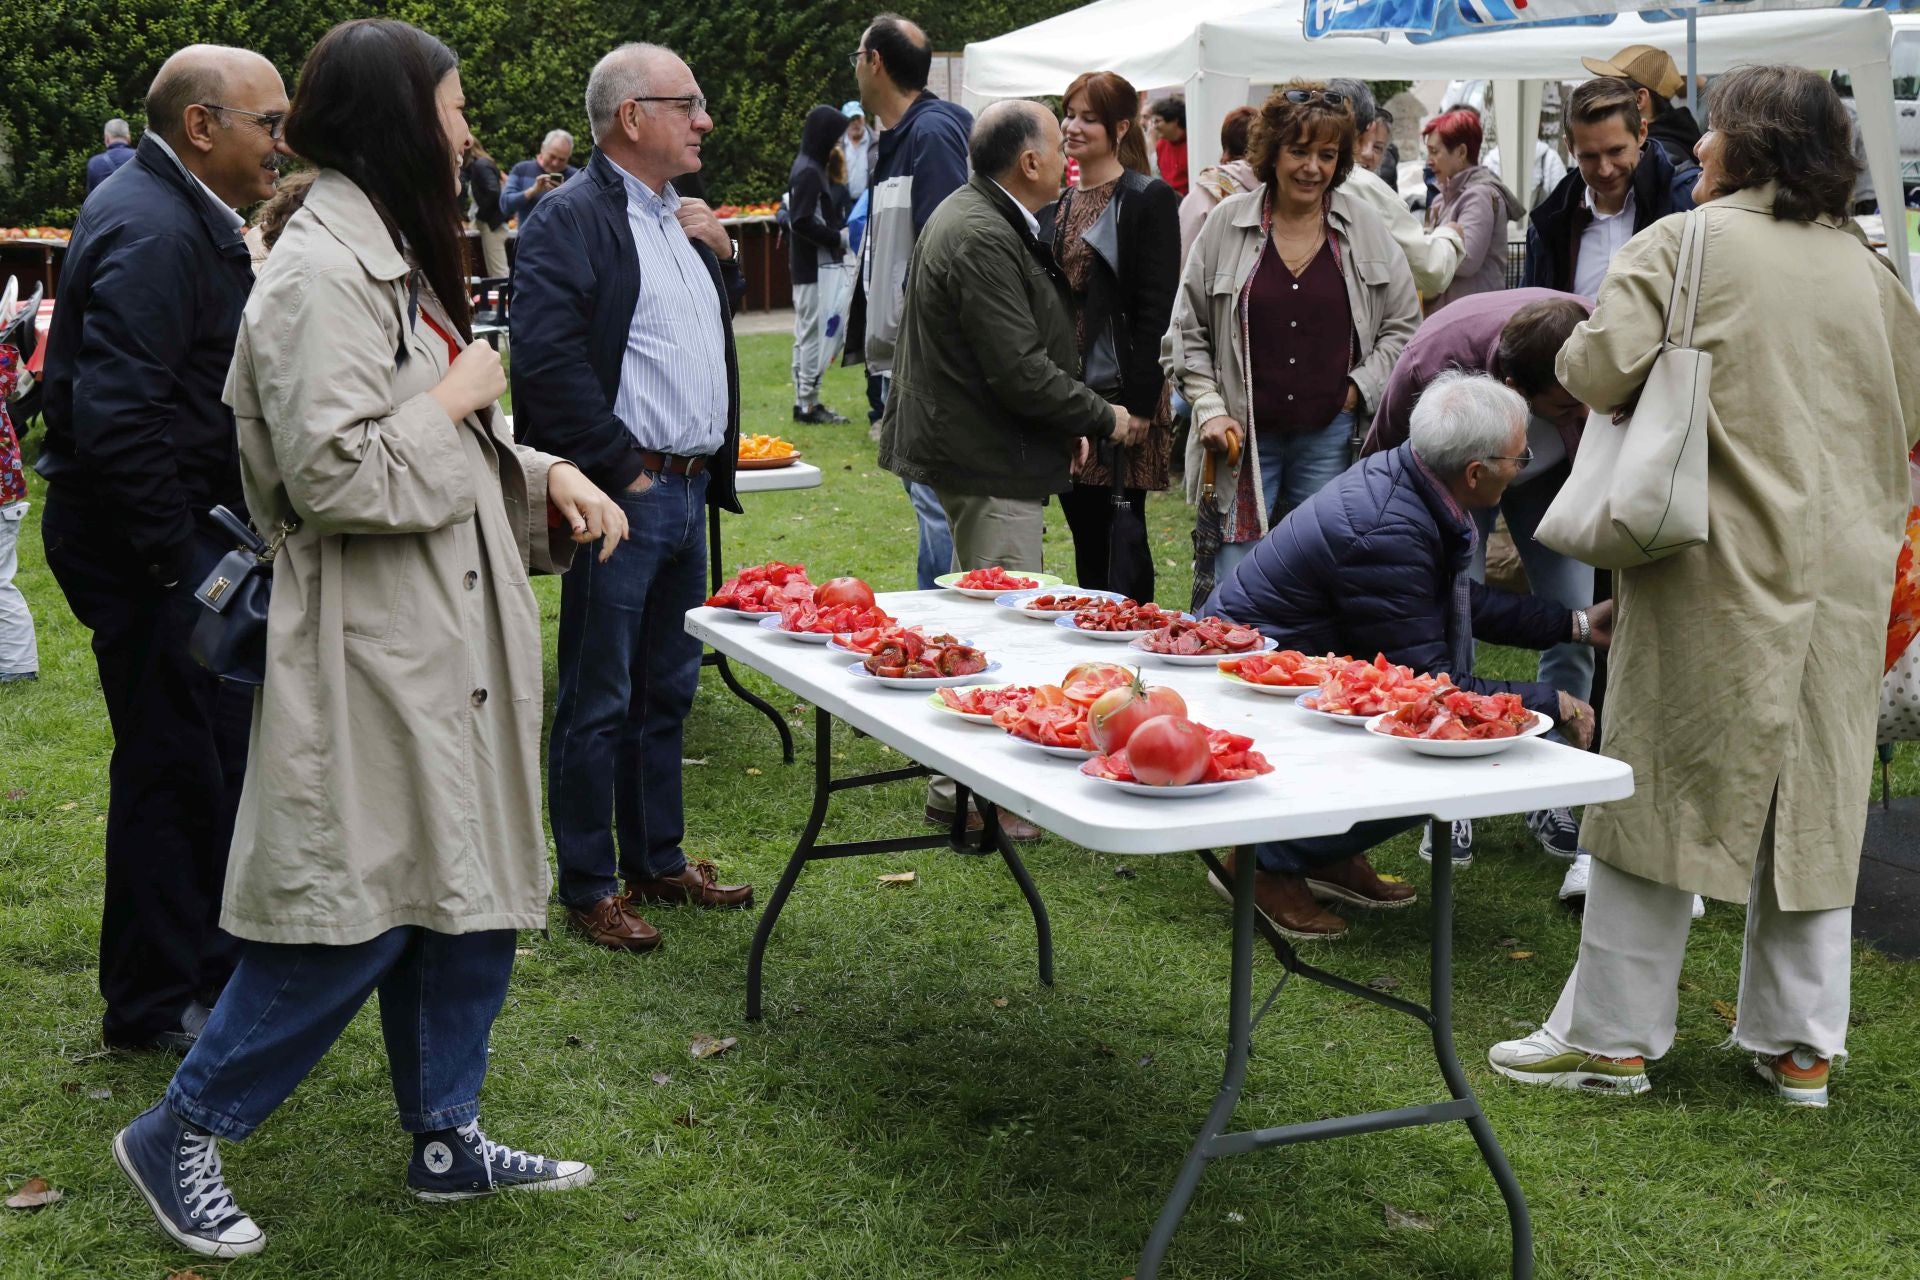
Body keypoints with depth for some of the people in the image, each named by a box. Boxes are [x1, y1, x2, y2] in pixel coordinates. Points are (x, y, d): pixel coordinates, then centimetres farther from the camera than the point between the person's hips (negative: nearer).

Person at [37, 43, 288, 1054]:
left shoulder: (175, 213, 13)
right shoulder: (154, 233, -21)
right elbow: (117, 419, -28)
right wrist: (178, 560, -23)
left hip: (178, 528, 10)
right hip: (143, 542, -10)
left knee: (221, 749, 18)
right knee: (176, 761, 0)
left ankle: (213, 960, 33)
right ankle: (157, 1003, 14)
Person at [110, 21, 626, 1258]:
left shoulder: (393, 257, 15)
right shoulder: (320, 275, -18)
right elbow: (336, 478, -25)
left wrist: (545, 474, 6)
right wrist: (457, 401, -13)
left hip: (452, 632, 10)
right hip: (375, 646, -10)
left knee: (467, 889, 14)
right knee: (358, 915, -4)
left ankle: (448, 1135, 27)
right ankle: (180, 1136, 13)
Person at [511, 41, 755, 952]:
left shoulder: (681, 220, 15)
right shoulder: (571, 219, -13)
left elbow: (715, 329, 29)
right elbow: (548, 361, -21)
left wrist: (721, 253, 10)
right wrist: (621, 469, -17)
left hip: (689, 490, 9)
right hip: (623, 495, -9)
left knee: (668, 689, 17)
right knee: (598, 702, 2)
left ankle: (659, 859, 30)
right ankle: (589, 888, 12)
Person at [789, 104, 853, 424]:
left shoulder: (812, 169, 14)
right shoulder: (808, 172, -15)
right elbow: (802, 222, -21)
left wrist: (842, 228, 5)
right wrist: (839, 237, -13)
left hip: (818, 264, 10)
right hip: (815, 267, -10)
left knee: (808, 334, 13)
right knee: (816, 333, -6)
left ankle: (805, 400, 19)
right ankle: (808, 403, -3)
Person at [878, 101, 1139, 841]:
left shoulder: (975, 215, 13)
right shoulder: (983, 240, -22)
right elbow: (1020, 370, -25)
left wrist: (1067, 424, 16)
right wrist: (1102, 418, -11)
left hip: (969, 445, 11)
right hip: (986, 460, -11)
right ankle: (966, 792, 1)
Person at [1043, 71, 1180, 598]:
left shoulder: (1149, 200, -5)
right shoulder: (1055, 204, 15)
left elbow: (1157, 310, -11)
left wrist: (1138, 403, -16)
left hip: (1120, 395, -6)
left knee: (1122, 540, -3)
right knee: (1086, 541, 11)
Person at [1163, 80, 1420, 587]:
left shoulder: (1365, 227, 6)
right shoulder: (1227, 223, 3)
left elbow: (1403, 325, 13)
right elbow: (1187, 331, 8)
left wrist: (1361, 388, -1)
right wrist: (1209, 408, -3)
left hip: (1332, 437, 1)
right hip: (1243, 436, -1)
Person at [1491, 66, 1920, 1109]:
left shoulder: (1686, 245, -8)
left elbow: (1595, 371, -17)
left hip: (1720, 568, -5)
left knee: (1660, 791, 3)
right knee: (1812, 807, 11)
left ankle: (1611, 1039, 10)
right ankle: (1801, 1048, 19)